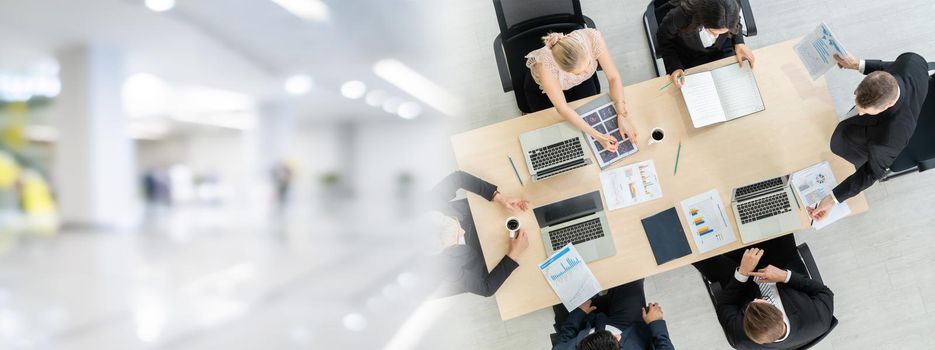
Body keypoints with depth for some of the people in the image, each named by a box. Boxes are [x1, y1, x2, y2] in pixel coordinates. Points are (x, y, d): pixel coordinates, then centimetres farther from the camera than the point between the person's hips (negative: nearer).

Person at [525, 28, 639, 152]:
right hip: (542, 89, -2)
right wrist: (597, 135, -36)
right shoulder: (545, 63, -45)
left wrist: (623, 115, -33)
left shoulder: (592, 37, -39)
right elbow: (562, 108, -34)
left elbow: (613, 77, -25)